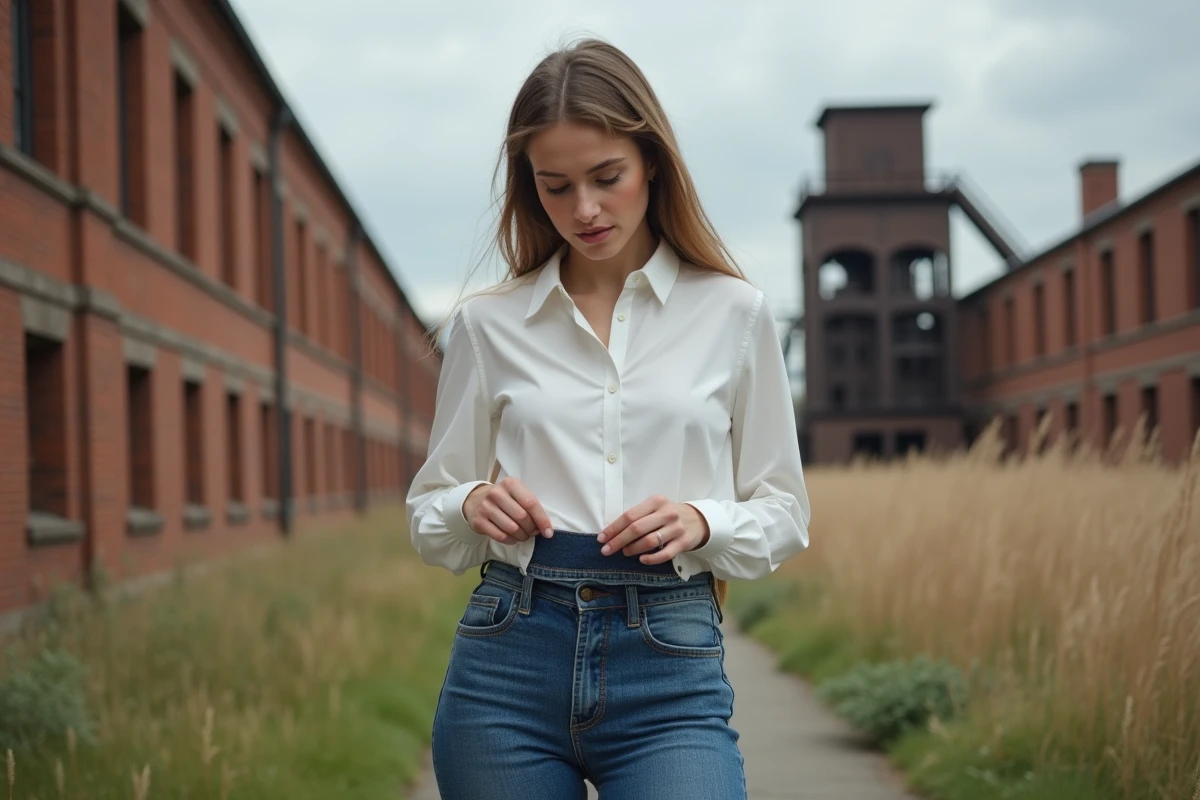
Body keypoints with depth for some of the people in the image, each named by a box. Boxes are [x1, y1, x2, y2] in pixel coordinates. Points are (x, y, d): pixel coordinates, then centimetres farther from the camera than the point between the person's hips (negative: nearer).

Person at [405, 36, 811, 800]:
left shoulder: (734, 313, 5)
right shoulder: (487, 323, 8)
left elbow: (783, 513, 11)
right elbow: (429, 515, 15)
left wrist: (702, 524, -10)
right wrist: (472, 506, -7)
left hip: (670, 669, -1)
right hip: (509, 657, 2)